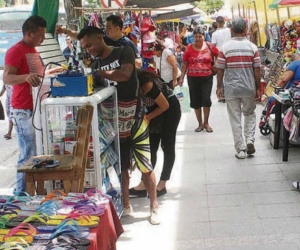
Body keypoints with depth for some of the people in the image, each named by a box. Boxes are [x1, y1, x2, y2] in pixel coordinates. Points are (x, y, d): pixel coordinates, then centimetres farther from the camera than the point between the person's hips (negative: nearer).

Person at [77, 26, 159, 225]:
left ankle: (154, 206, 12)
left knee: (145, 165, 0)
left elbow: (125, 74, -23)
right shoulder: (95, 65, 11)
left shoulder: (124, 52, -4)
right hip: (113, 122, 5)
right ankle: (126, 206, 23)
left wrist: (99, 73, -23)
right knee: (121, 166, 11)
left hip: (133, 118, -5)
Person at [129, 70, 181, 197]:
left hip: (170, 110, -7)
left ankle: (162, 185, 4)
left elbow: (165, 106, -22)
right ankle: (144, 185, 4)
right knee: (151, 148, 4)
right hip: (155, 110, 8)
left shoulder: (147, 85, -33)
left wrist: (147, 118, -15)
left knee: (167, 146, -1)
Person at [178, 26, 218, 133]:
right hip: (193, 78, 1)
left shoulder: (209, 46, -2)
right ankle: (200, 124, 21)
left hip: (207, 78, -1)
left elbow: (219, 55, 17)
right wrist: (181, 77, 1)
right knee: (195, 101, 7)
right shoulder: (189, 48, -2)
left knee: (206, 99, -9)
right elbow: (184, 64, 3)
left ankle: (206, 122, 11)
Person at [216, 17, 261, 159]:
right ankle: (250, 140, 6)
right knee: (250, 114, 22)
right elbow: (257, 70, -4)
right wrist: (258, 88, 5)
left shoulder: (225, 47, -6)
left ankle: (240, 149, 9)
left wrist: (219, 87, 7)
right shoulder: (252, 47, -4)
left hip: (231, 89, -1)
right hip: (249, 88, 1)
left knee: (235, 119, 7)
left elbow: (220, 69, -5)